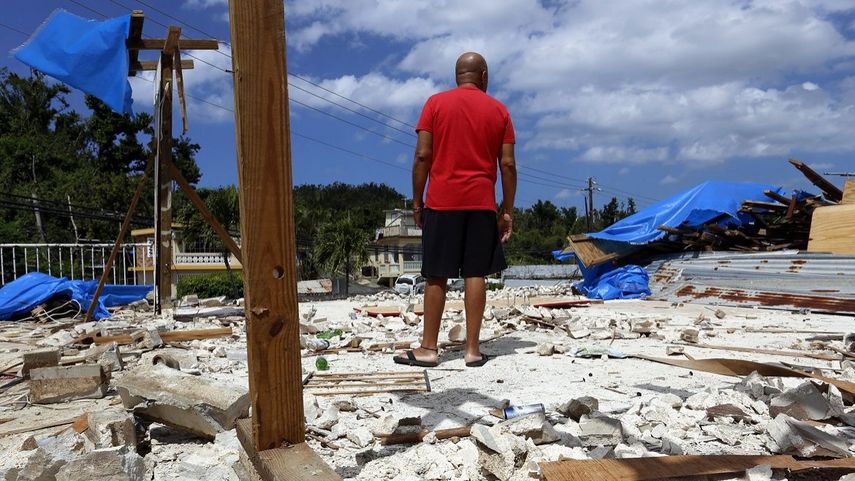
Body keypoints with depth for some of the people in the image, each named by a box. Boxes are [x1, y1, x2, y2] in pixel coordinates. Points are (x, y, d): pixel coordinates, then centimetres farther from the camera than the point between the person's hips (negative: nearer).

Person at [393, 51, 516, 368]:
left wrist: (417, 201, 4)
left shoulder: (436, 103, 5)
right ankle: (472, 349, 5)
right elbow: (508, 164, 4)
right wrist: (507, 211, 8)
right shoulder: (498, 110, 9)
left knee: (437, 276, 3)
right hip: (482, 203, 1)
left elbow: (423, 156, -2)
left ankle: (429, 349, 7)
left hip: (441, 202, -1)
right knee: (475, 274, 2)